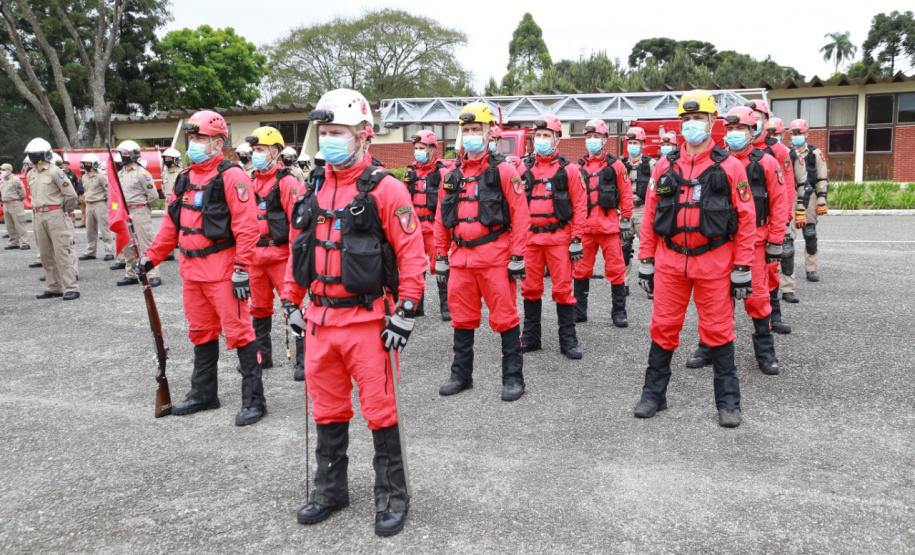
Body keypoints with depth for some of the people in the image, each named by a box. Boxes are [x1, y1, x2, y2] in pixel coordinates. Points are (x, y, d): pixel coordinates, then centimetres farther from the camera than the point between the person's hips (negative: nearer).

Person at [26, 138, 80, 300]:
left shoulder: (55, 172, -8)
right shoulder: (30, 174, 14)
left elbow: (71, 195, -9)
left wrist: (64, 210, 3)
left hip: (55, 215, -7)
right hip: (38, 216, 7)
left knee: (62, 252, -10)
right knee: (45, 254, 10)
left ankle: (71, 288, -9)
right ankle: (54, 288, 18)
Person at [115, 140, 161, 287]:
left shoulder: (142, 173, -9)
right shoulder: (120, 173, 15)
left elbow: (153, 195, -11)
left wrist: (144, 208, 2)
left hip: (139, 212, -8)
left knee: (146, 245, -9)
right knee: (127, 245, 12)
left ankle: (153, 275, -7)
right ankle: (131, 275, 21)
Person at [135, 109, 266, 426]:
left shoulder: (231, 176, -11)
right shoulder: (185, 179, 15)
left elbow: (246, 226, -17)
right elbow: (171, 225, 20)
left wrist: (241, 269, -21)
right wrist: (151, 257, 16)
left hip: (222, 271, -8)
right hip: (192, 270, 8)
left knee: (238, 332, -5)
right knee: (201, 333, 17)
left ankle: (253, 400, 3)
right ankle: (203, 394, 31)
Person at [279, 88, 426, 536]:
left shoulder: (384, 189, -9)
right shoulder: (317, 190, 11)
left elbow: (411, 254, -12)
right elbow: (300, 248, 18)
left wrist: (404, 313, -15)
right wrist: (291, 300, 16)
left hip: (367, 320, -6)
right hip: (320, 319, 6)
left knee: (379, 410, 3)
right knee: (328, 408, 16)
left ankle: (392, 496, 20)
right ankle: (331, 490, 33)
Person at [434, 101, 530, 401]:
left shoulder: (503, 170, -3)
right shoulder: (452, 175, 12)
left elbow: (520, 216, -7)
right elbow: (441, 220, 16)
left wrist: (517, 257, -11)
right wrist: (441, 258, 13)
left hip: (495, 257, -5)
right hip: (460, 258, 5)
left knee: (504, 317, 1)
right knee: (462, 319, 13)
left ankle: (513, 377, 13)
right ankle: (461, 374, 26)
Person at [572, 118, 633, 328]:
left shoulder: (616, 165, 2)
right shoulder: (579, 167, 10)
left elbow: (626, 196, 2)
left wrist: (626, 223, -1)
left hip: (609, 226, -3)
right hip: (584, 226, 3)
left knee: (616, 269, 1)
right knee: (581, 269, 7)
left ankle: (619, 312, 10)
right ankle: (578, 310, 18)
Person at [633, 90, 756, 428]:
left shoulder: (730, 167, -1)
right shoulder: (665, 166, 7)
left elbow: (745, 220, -2)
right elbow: (650, 215, 8)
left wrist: (742, 268, -6)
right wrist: (645, 261, 5)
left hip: (714, 262, -2)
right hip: (670, 261, 3)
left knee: (718, 331, 5)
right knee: (663, 328, 8)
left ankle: (728, 402, 18)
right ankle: (654, 394, 22)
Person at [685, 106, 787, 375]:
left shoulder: (766, 163, -1)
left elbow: (779, 205, -2)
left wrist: (775, 242, -5)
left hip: (753, 242, -2)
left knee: (757, 297, 2)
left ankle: (765, 352, 16)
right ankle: (709, 349, 19)